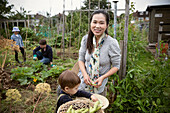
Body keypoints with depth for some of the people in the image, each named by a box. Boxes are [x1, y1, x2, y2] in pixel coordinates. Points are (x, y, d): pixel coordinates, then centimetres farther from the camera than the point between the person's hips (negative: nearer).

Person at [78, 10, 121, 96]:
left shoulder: (112, 43, -19)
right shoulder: (86, 39, -8)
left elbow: (116, 66, -9)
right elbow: (81, 59, 1)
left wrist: (102, 77, -21)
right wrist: (85, 74, -15)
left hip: (99, 84, -2)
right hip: (83, 81, 3)